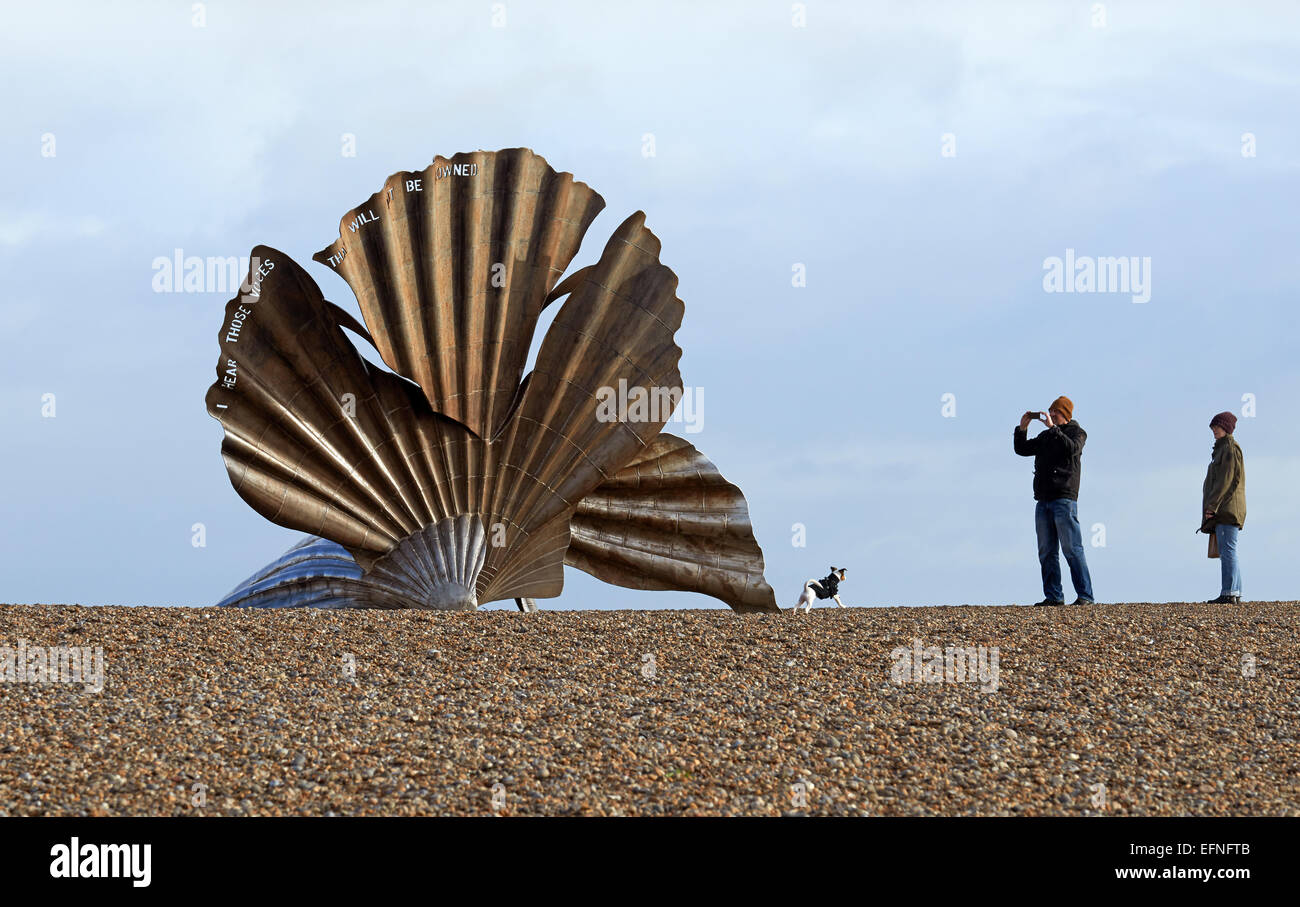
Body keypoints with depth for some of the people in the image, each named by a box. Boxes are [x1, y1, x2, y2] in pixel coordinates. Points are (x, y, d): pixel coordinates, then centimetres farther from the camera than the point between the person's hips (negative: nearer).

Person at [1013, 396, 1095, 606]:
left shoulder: (1076, 433, 3)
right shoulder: (1045, 437, 21)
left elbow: (1071, 448, -18)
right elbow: (1022, 449, 22)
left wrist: (1053, 428, -20)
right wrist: (1022, 428, 8)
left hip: (1064, 499, -7)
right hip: (1043, 500, 7)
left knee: (1072, 549, -10)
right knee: (1047, 552, 5)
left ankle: (1085, 595, -10)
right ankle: (1053, 596, 8)